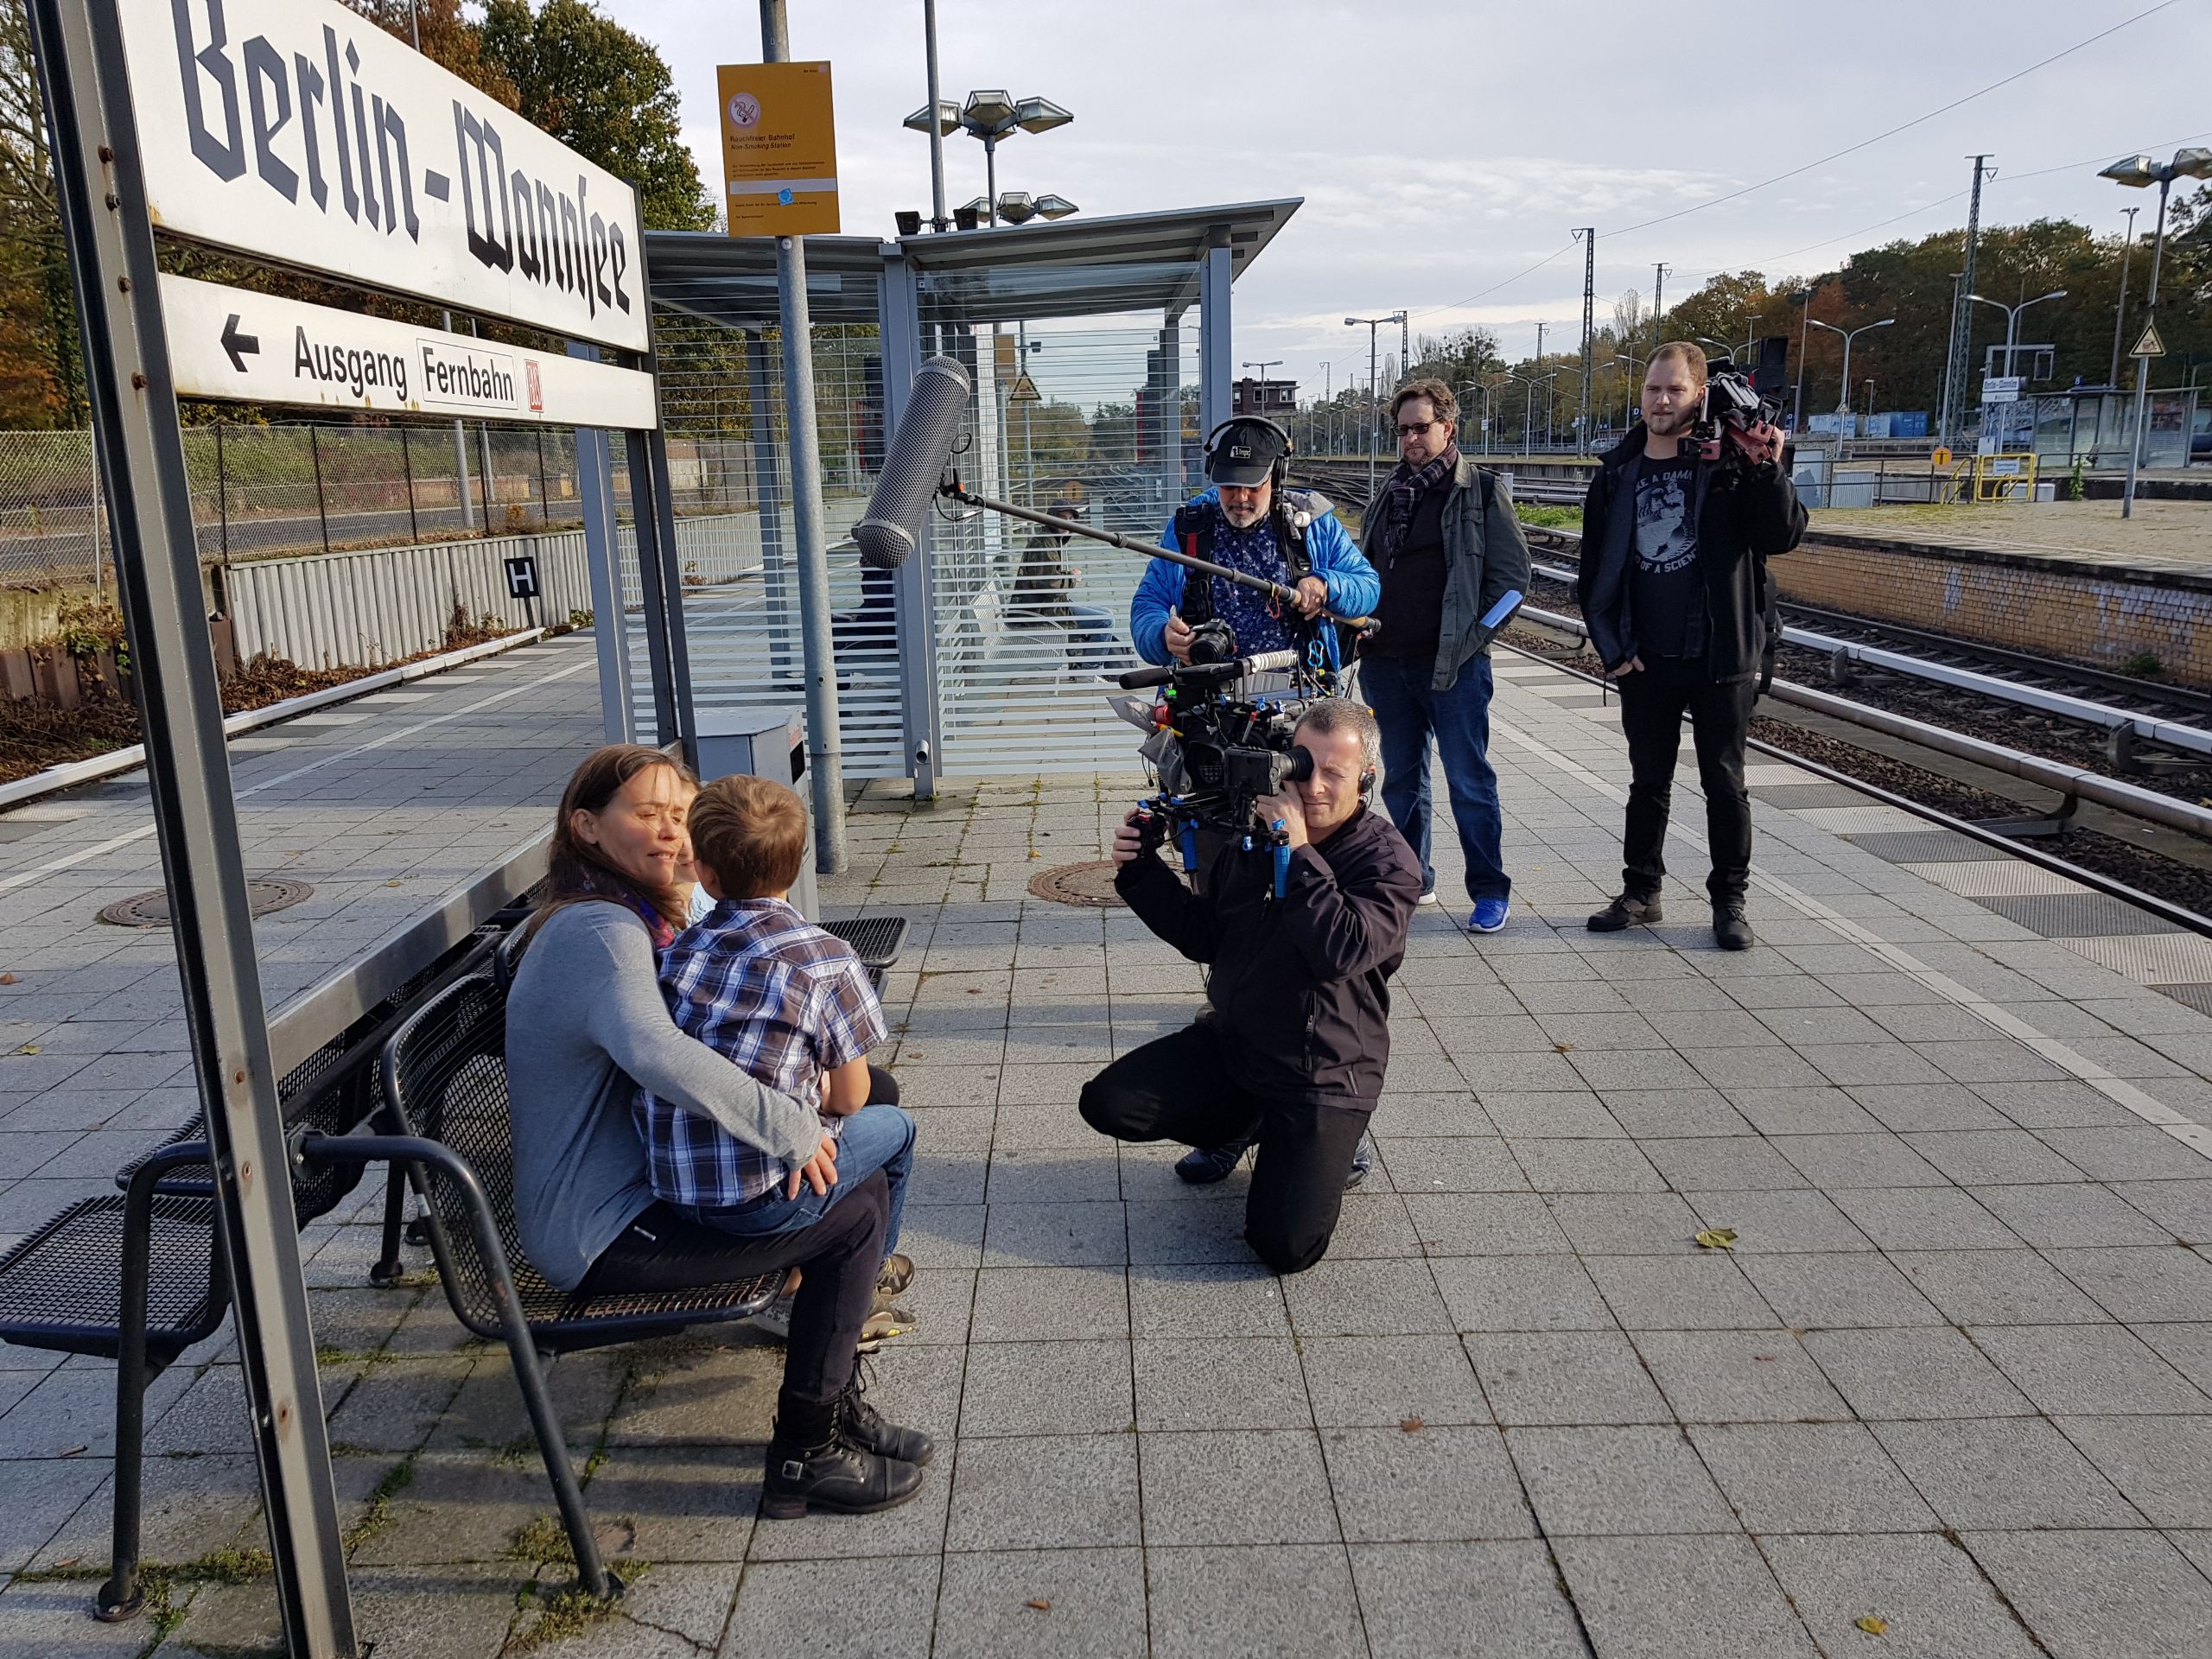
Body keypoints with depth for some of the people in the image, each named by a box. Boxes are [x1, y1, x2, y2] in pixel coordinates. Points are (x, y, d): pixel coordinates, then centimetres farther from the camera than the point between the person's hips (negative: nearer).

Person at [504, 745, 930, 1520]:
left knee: (858, 1184, 6)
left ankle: (835, 1402, 16)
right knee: (857, 1213, -14)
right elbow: (656, 1055, -42)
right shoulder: (601, 931, -23)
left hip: (634, 1185, 10)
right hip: (603, 1233, -10)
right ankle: (804, 1456, 0)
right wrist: (792, 1126, -34)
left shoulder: (631, 918, 12)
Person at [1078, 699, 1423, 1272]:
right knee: (1106, 1103, -11)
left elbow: (1343, 951, -31)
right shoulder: (1253, 836, 3)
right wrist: (1139, 871, -3)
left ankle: (1328, 1143, 19)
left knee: (1285, 1248, -15)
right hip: (1230, 1043, 5)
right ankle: (1246, 1127, 14)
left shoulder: (1388, 863, -14)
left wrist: (1298, 854, -29)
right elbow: (1203, 936, 10)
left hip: (1323, 1076, -5)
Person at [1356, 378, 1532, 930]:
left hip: (1454, 666, -6)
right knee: (1401, 780, 13)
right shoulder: (1388, 497, 15)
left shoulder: (1482, 491, -1)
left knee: (1470, 782, -2)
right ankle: (1412, 881, 26)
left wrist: (1471, 635, -11)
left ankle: (1491, 891, 8)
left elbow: (1512, 573, -4)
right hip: (1386, 663, 6)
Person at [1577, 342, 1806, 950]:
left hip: (1720, 660, -2)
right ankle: (1641, 891, 26)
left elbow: (1784, 536, -11)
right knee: (1648, 782, 13)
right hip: (1644, 664, 3)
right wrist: (1610, 647, 1)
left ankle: (1730, 900, 19)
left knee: (1725, 784, 7)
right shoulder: (1617, 472, 4)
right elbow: (1593, 569, 7)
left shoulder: (1731, 464, -4)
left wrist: (1768, 470, -24)